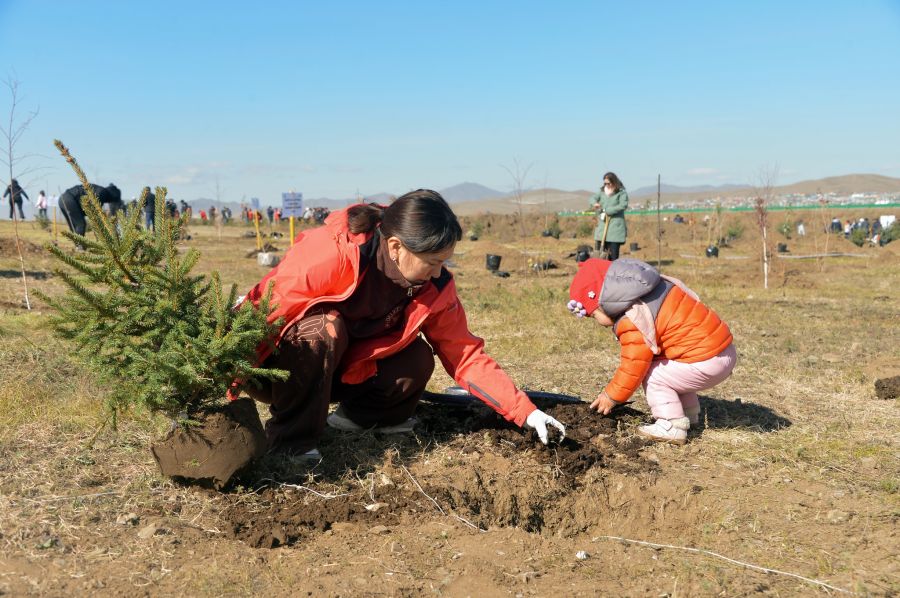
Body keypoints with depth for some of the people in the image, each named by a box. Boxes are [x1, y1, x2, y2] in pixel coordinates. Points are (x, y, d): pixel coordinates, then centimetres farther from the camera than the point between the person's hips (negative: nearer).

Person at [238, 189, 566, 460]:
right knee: (326, 328, -36)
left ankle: (357, 415, 9)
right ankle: (290, 438, -18)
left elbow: (465, 354, -8)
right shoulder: (329, 252, -31)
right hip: (266, 364, -4)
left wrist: (525, 412, -14)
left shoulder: (435, 287, -12)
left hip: (336, 372, 5)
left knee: (417, 360, -18)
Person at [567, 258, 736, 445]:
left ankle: (672, 426, -2)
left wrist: (612, 396, 6)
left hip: (707, 363, -10)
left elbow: (634, 367, -10)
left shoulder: (632, 323, -18)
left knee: (651, 375, -4)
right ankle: (689, 415, 33)